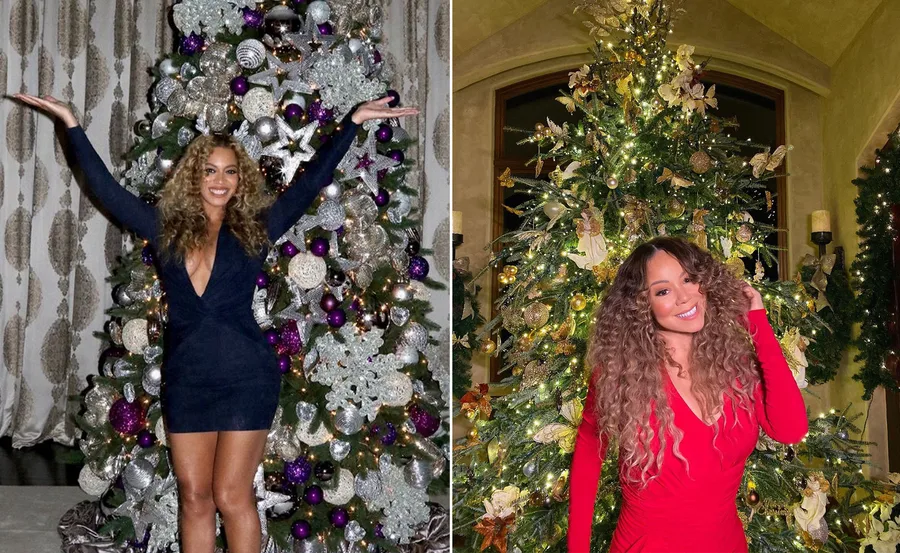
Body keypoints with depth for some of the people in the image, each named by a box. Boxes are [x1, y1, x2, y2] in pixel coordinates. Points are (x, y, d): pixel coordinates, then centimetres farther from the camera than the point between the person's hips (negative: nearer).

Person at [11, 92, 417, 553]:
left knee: (231, 497, 0)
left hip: (246, 379, -3)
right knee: (194, 497, 9)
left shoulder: (255, 230, 3)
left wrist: (353, 121, -3)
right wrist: (72, 125, 7)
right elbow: (106, 189, 8)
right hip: (184, 380, 3)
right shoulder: (166, 229, 8)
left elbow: (310, 182, 0)